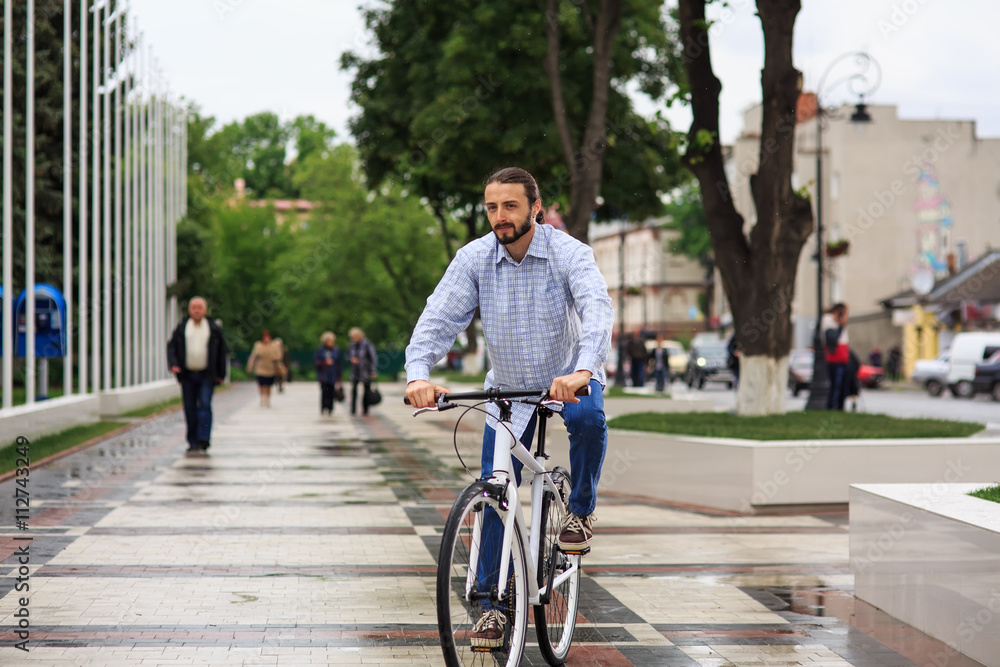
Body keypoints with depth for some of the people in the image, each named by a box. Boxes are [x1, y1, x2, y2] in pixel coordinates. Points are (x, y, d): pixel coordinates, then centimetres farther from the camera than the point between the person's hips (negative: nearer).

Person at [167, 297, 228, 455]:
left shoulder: (214, 329, 5)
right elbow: (171, 347, 7)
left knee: (205, 405, -13)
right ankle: (193, 443, 11)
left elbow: (222, 351, 10)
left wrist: (221, 374, 7)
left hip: (206, 376, -2)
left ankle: (203, 442, -16)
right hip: (187, 375, 2)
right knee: (190, 410, 3)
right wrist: (173, 364, -11)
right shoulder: (181, 328, 7)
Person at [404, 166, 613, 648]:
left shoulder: (568, 253, -20)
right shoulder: (473, 258, -12)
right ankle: (493, 603, 10)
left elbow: (598, 310, -35)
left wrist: (582, 371, -54)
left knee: (588, 419, -36)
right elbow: (439, 317, -19)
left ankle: (581, 511, -9)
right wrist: (417, 372, -39)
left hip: (569, 379, -2)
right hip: (509, 390, 2)